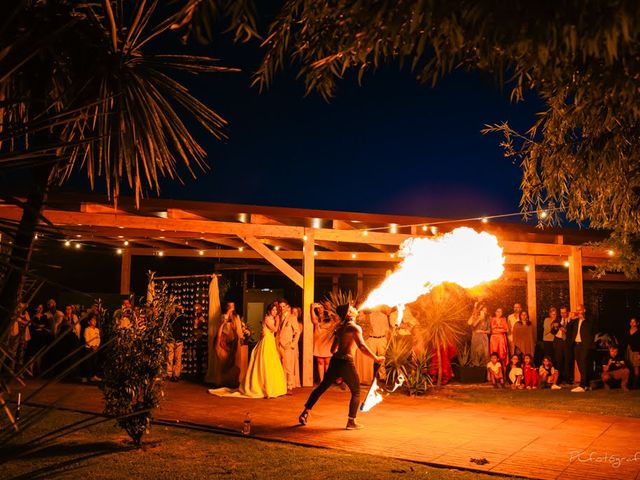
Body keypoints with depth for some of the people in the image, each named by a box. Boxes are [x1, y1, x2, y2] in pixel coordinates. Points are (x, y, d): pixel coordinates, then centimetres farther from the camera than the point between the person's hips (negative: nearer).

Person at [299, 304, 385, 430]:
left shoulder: (340, 329, 15)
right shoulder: (355, 328, -8)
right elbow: (362, 347, -19)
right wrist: (376, 358, -12)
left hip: (335, 361, 7)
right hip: (346, 363, -7)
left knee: (322, 387, 17)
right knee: (356, 392, 9)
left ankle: (305, 413, 17)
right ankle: (351, 422, 7)